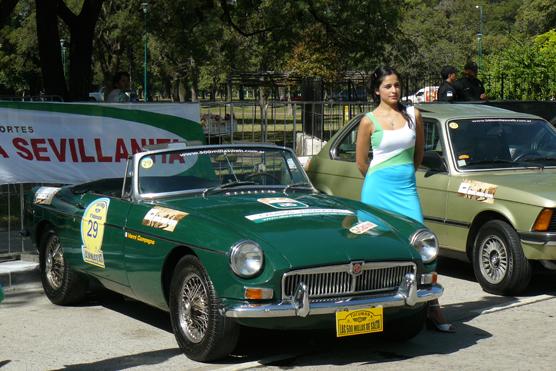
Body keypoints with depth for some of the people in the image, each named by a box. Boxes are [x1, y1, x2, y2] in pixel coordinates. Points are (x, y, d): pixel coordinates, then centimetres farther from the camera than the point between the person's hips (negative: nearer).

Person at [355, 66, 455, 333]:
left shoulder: (413, 115, 7)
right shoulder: (369, 121, -1)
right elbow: (361, 162, 7)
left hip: (407, 187, 2)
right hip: (378, 188, -2)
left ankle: (432, 308, -2)